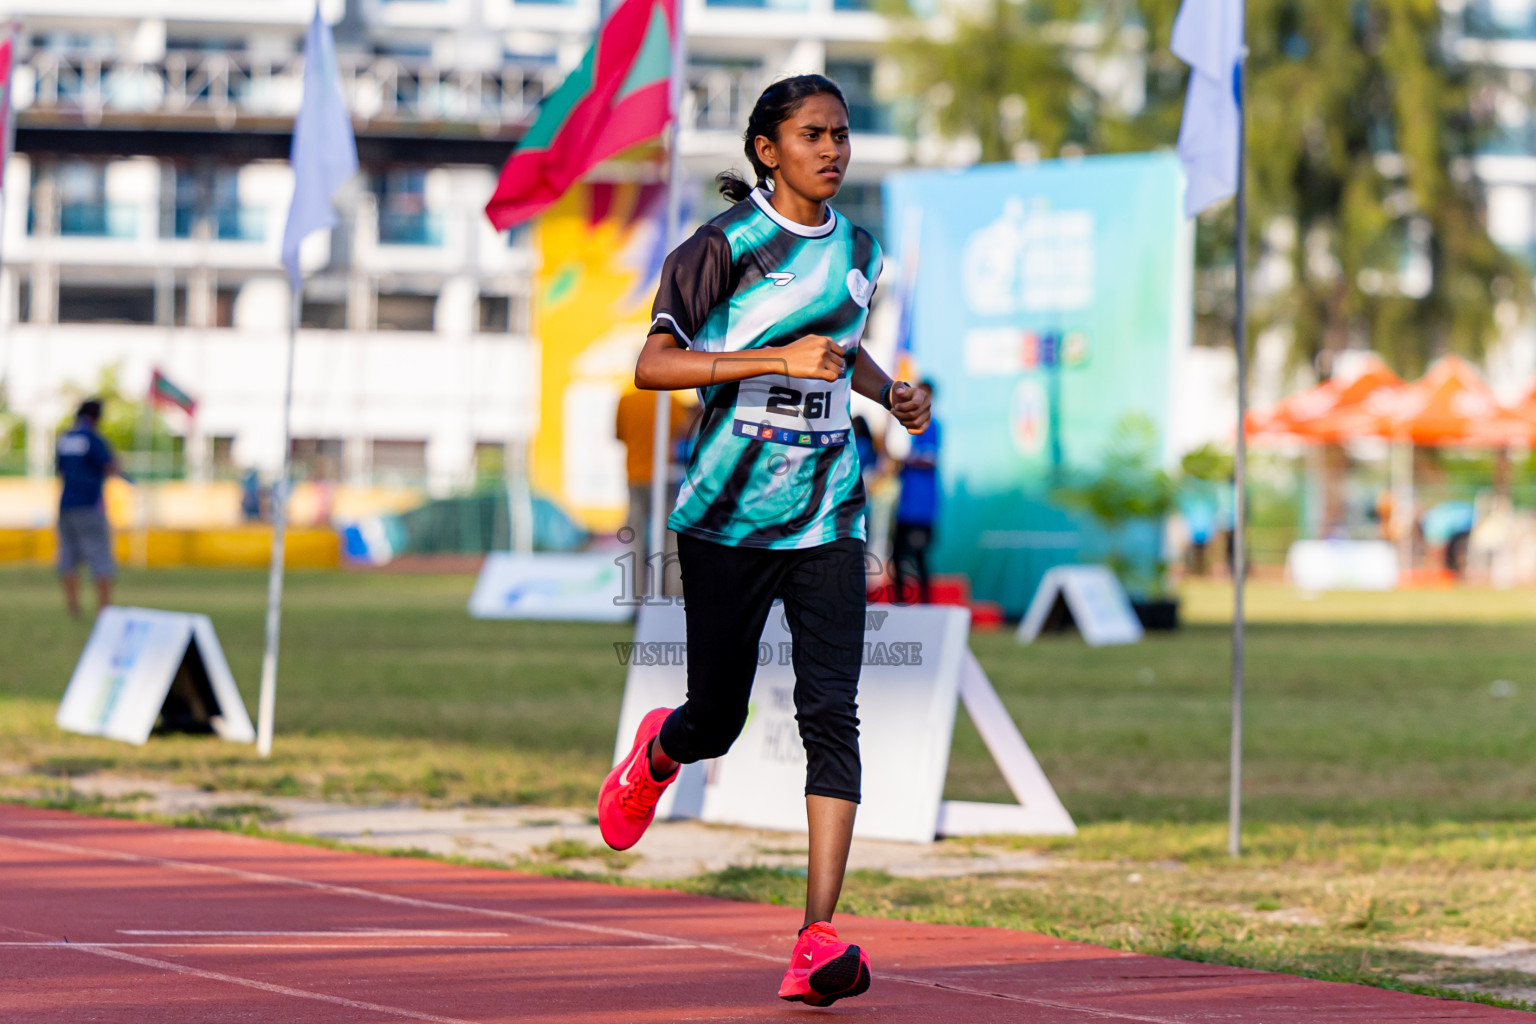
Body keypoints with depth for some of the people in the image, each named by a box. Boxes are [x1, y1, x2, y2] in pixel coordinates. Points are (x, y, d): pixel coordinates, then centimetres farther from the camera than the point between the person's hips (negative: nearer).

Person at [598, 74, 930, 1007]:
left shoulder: (860, 251, 11)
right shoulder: (725, 246, -8)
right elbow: (653, 367, -16)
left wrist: (890, 391, 12)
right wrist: (779, 358, -24)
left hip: (828, 517, 3)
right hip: (728, 511, -3)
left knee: (832, 711, -12)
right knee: (717, 721, 7)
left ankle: (819, 942, -16)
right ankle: (656, 752, 47)